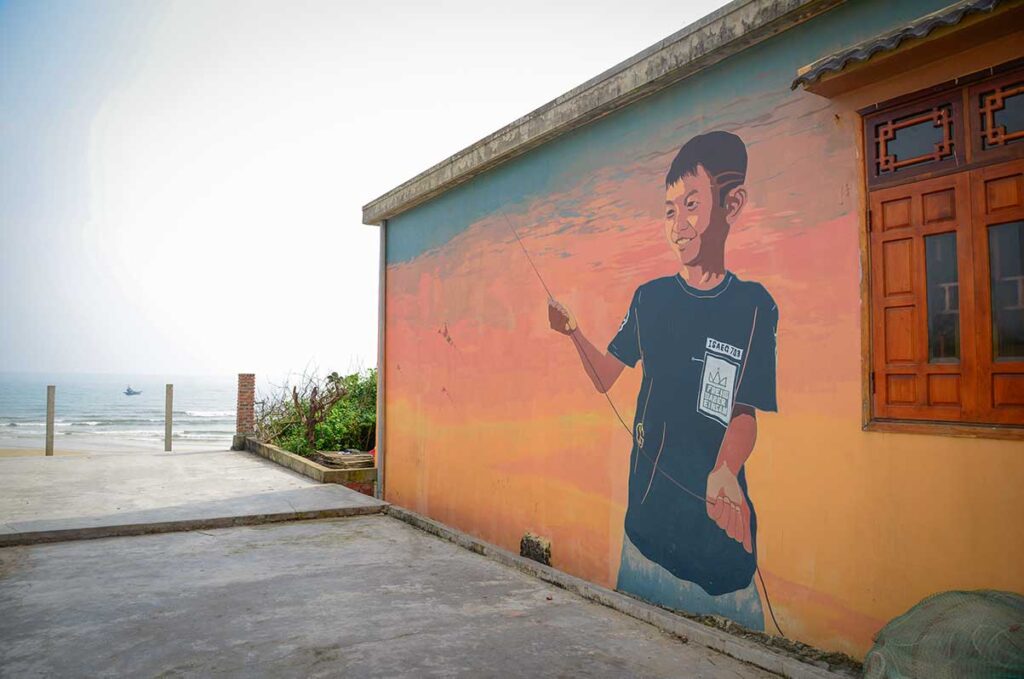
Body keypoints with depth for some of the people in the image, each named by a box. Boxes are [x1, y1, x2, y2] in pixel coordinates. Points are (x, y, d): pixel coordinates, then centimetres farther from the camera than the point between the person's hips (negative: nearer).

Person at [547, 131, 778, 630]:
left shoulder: (753, 305, -5)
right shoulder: (650, 298, 3)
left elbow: (745, 413, -6)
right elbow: (604, 378, 6)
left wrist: (724, 473, -26)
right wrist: (573, 332, -13)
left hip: (716, 513, -2)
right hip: (648, 502, 3)